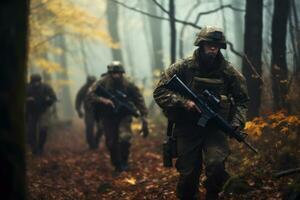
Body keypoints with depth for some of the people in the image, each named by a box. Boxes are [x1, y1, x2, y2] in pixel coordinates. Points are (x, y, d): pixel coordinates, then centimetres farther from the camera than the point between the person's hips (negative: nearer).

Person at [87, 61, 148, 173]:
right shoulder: (103, 83, -14)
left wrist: (143, 116, -15)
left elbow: (139, 100, -8)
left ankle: (124, 162, 0)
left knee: (124, 138, -22)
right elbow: (90, 95, -17)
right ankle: (117, 165, 25)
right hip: (108, 117, 1)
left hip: (123, 116, -1)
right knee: (111, 142, 4)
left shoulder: (128, 85, -13)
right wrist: (103, 100, -31)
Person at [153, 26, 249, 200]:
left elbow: (242, 100, 10)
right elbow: (159, 92, -6)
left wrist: (237, 123, -6)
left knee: (216, 164, -24)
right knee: (188, 174, 2)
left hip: (215, 128, 0)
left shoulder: (228, 71, 0)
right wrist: (183, 102, -19)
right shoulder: (183, 68, -4)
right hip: (187, 129, 0)